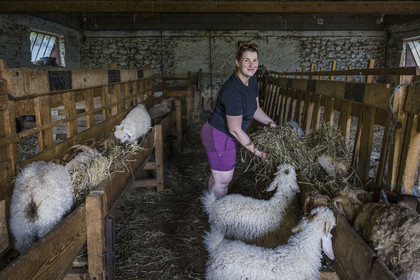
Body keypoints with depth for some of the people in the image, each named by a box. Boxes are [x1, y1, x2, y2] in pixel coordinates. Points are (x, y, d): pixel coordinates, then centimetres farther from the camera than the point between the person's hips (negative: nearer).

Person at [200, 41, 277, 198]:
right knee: (222, 180, 2)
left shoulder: (252, 81, 0)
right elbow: (236, 130, -24)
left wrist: (270, 123, 3)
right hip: (217, 137, -9)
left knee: (219, 175, 22)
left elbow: (255, 109, 16)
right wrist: (256, 151, -17)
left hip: (227, 136, 9)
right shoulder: (233, 91, -30)